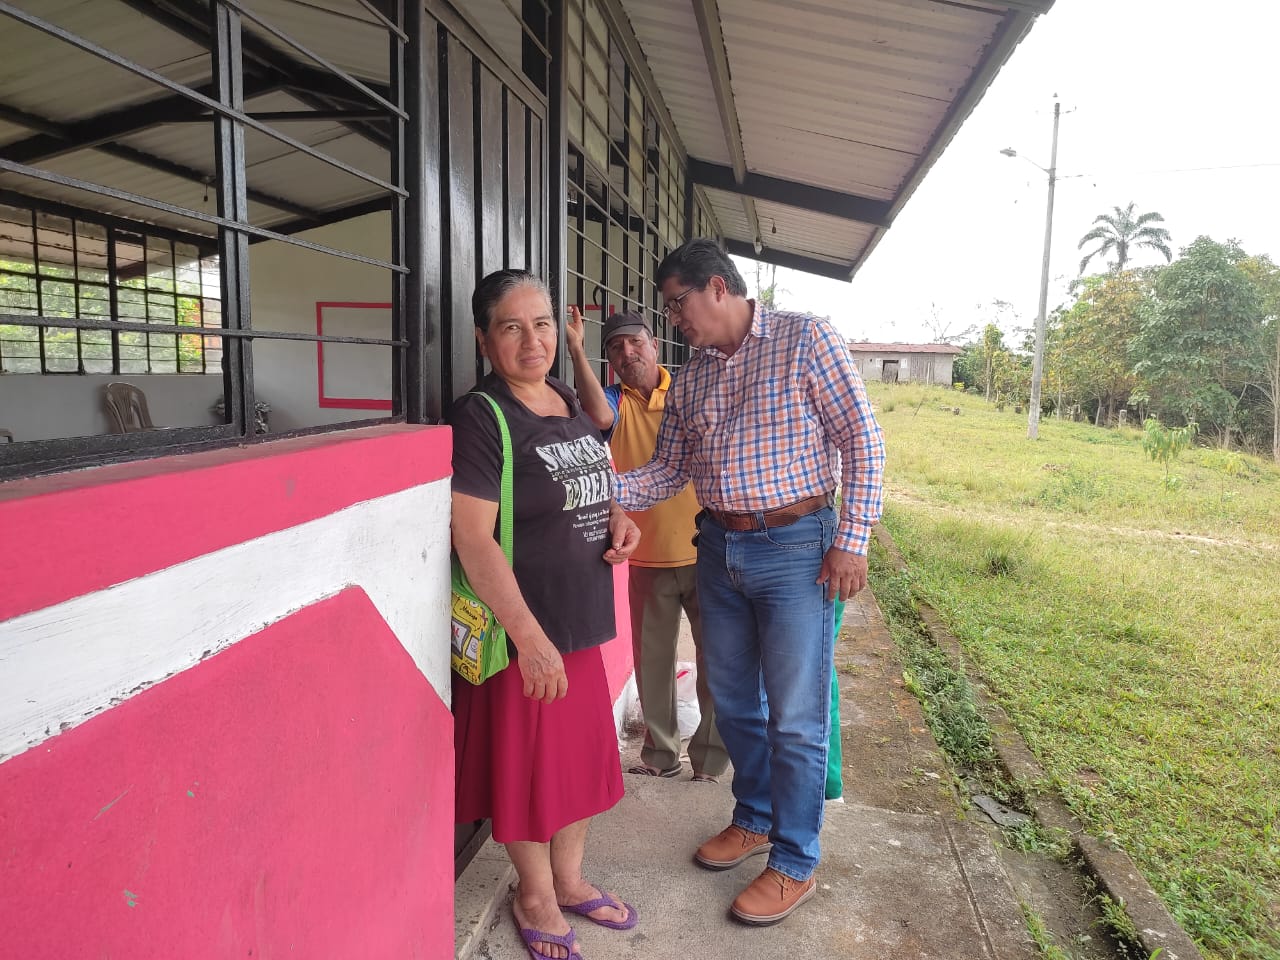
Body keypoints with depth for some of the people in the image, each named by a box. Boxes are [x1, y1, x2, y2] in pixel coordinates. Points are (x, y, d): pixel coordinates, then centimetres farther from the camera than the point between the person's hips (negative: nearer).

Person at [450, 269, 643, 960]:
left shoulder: (569, 404, 8)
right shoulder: (479, 418, -16)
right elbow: (472, 538, -22)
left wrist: (617, 516, 1)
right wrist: (528, 637, -25)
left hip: (580, 619, 8)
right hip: (519, 629, -7)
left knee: (581, 753, 19)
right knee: (525, 761, 9)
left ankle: (569, 880, 41)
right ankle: (535, 897, 34)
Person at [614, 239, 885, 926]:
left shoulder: (805, 340, -7)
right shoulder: (690, 378, 9)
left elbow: (862, 440, -9)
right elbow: (670, 468, 10)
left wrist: (851, 538, -13)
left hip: (794, 548, -6)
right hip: (719, 551, 6)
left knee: (794, 718, 4)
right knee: (734, 703, 18)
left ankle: (796, 864, 22)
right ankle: (755, 820, 40)